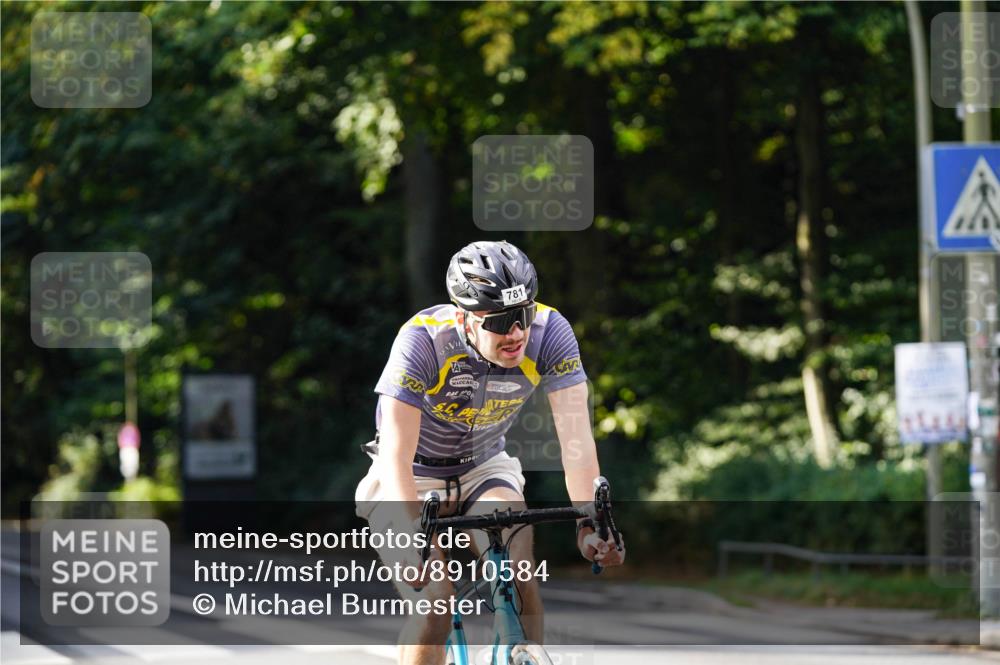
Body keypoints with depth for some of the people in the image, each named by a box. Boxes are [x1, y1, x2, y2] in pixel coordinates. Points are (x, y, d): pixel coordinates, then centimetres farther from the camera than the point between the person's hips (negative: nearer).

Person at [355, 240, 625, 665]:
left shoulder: (549, 332, -22)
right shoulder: (423, 340, -31)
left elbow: (574, 434, -26)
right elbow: (396, 456, -35)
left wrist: (589, 522, -41)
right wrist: (411, 541, -48)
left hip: (484, 468, 3)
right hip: (414, 477, -3)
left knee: (520, 577, -23)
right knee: (433, 607, -21)